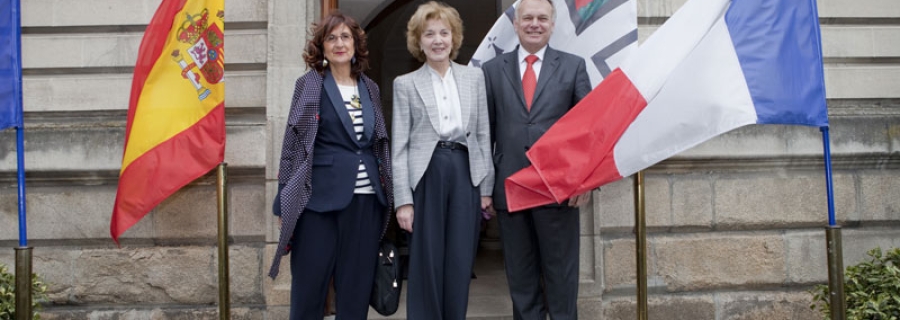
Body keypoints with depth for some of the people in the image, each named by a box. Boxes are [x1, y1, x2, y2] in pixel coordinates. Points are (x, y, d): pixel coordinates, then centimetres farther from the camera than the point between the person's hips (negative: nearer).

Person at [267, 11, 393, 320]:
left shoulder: (370, 88, 12)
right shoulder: (309, 84, 1)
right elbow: (293, 142, 0)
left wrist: (386, 195, 11)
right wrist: (286, 202, -4)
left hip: (366, 200, 4)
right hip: (321, 199, -4)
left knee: (357, 289, 8)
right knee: (309, 285, 2)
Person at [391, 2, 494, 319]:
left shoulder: (474, 77, 11)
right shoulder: (405, 84, 5)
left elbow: (483, 135, 10)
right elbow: (399, 145, 1)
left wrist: (486, 187, 4)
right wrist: (403, 199, -6)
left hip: (466, 174, 2)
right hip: (426, 175, -2)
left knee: (460, 264, 5)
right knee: (426, 264, 2)